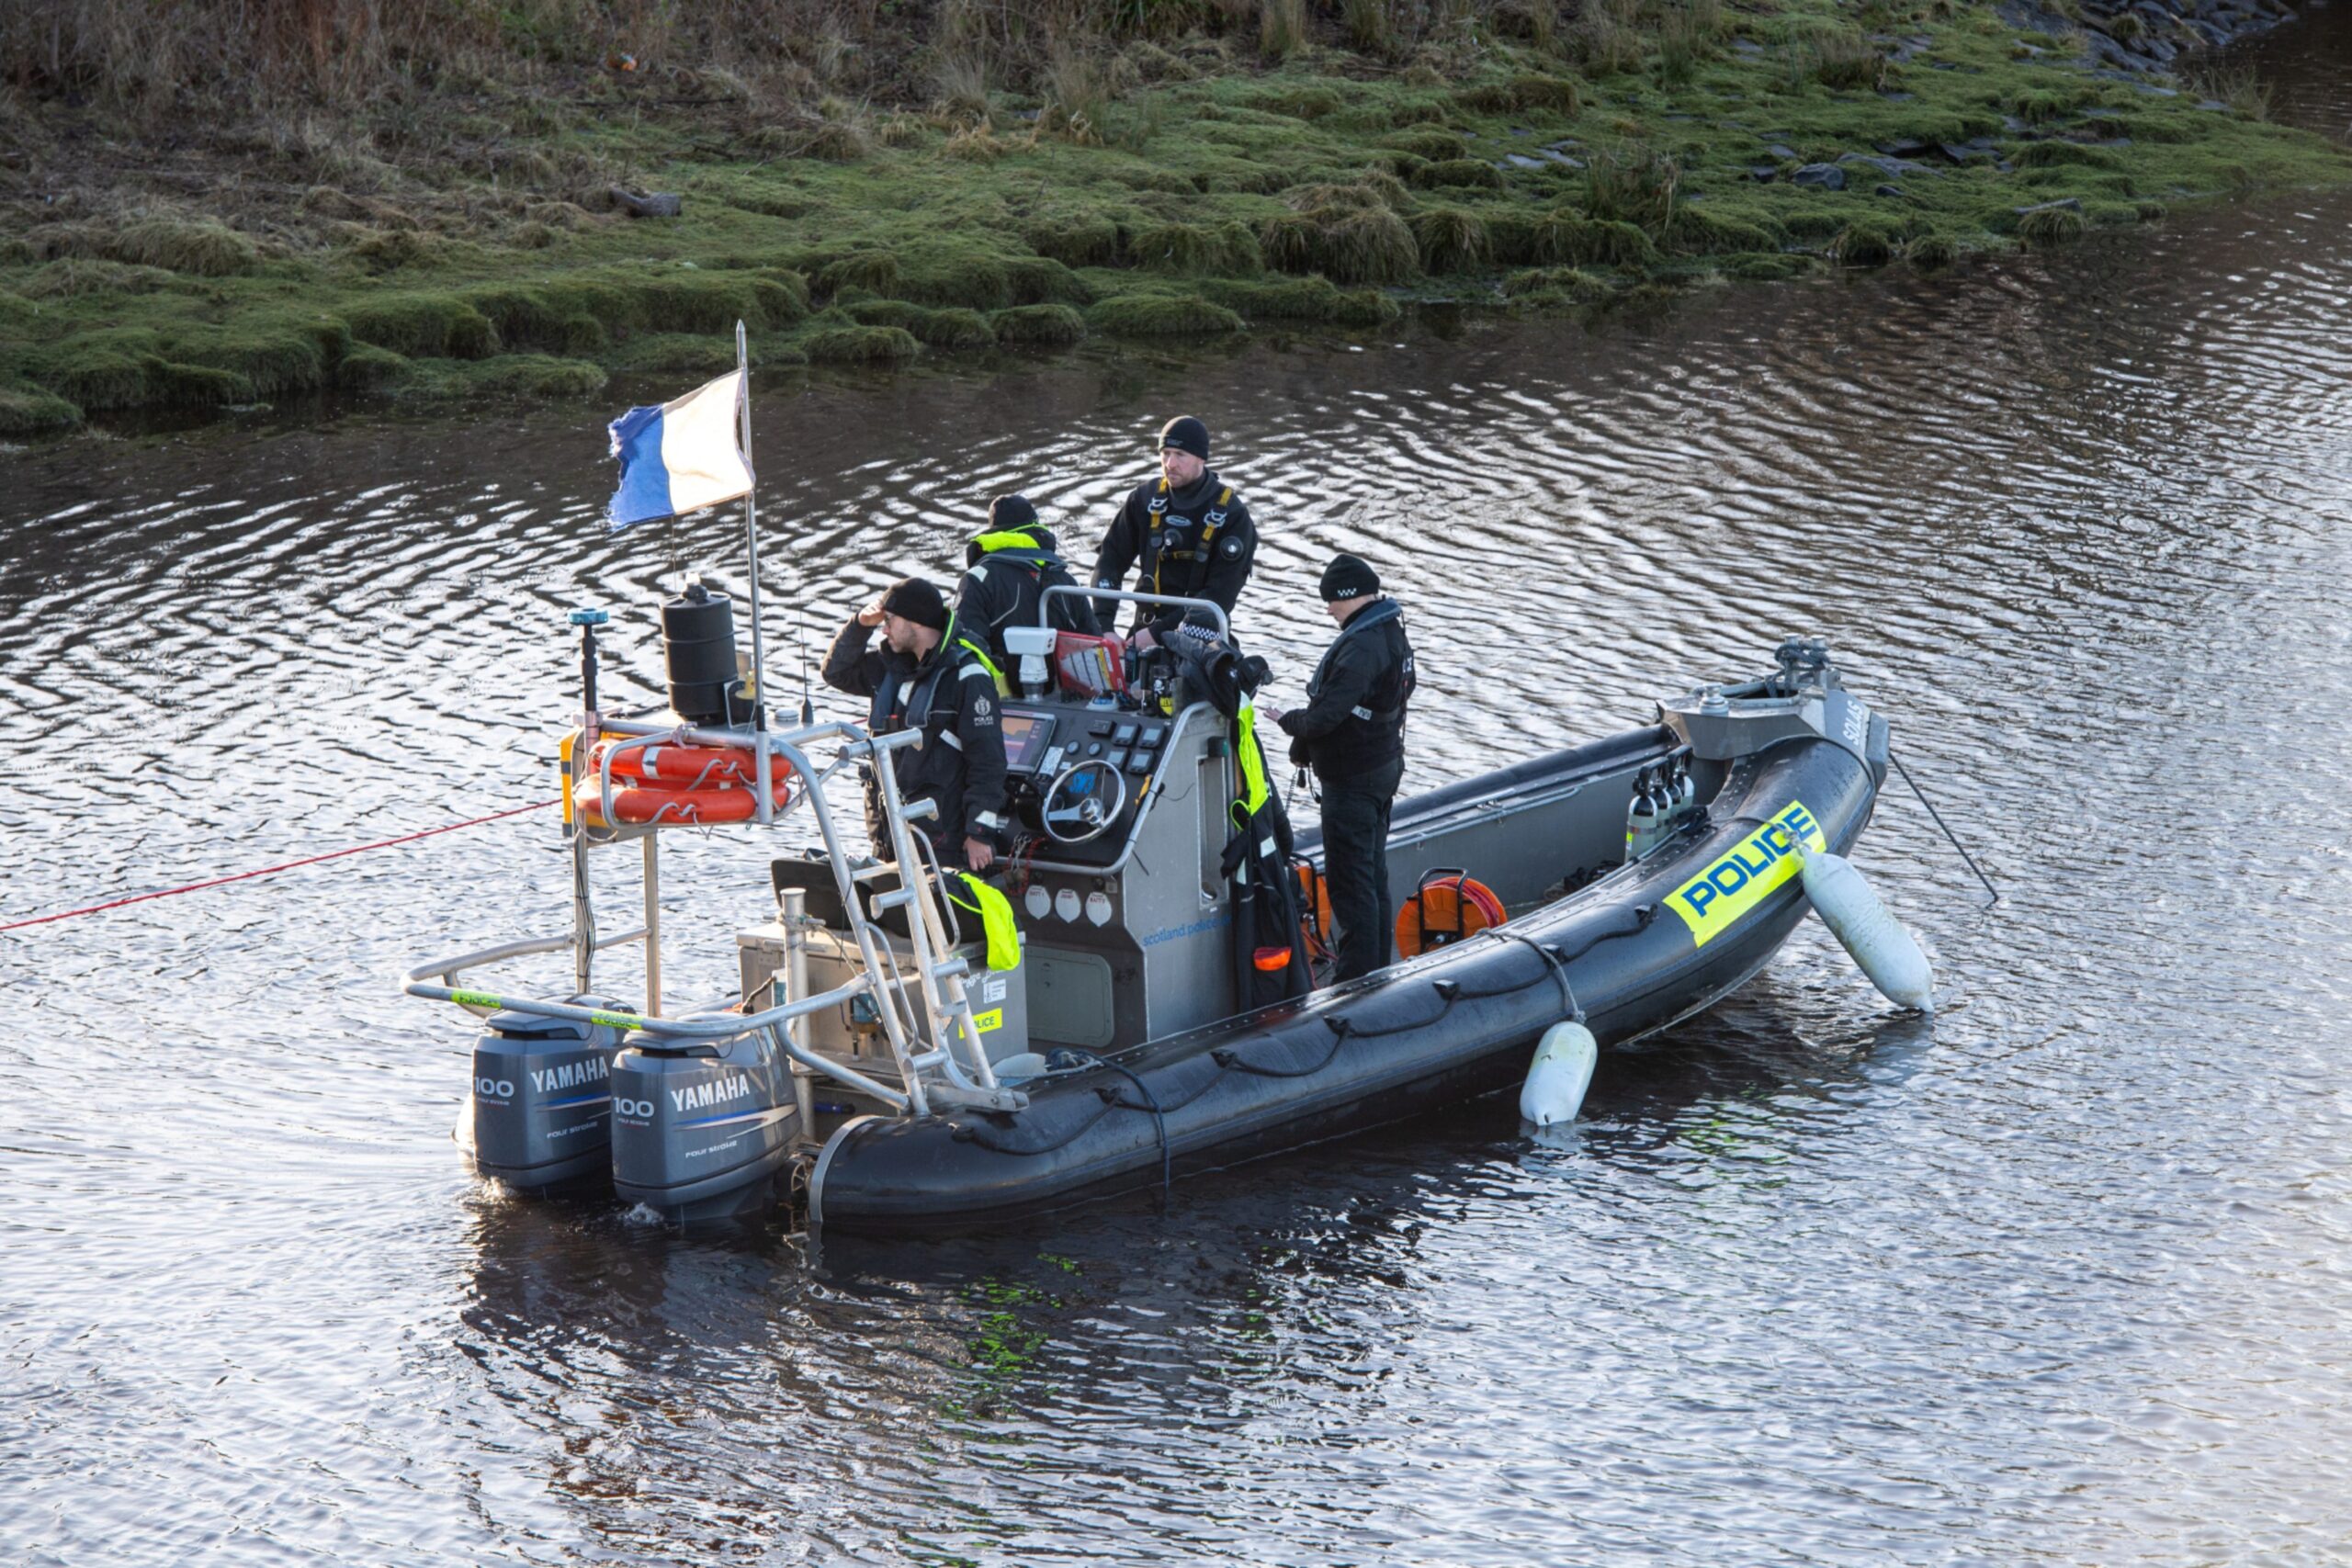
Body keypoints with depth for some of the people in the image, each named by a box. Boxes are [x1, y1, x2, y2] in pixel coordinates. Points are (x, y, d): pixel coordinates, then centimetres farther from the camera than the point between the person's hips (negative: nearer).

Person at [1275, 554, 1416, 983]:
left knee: (1349, 879, -5)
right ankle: (1378, 966, 25)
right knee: (1373, 873, 17)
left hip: (1352, 781, -10)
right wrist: (1307, 747, 9)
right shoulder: (1392, 635, 9)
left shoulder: (1361, 648, -24)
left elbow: (1326, 714, -29)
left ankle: (1358, 974, -3)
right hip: (1383, 768, 10)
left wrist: (1290, 721, -7)